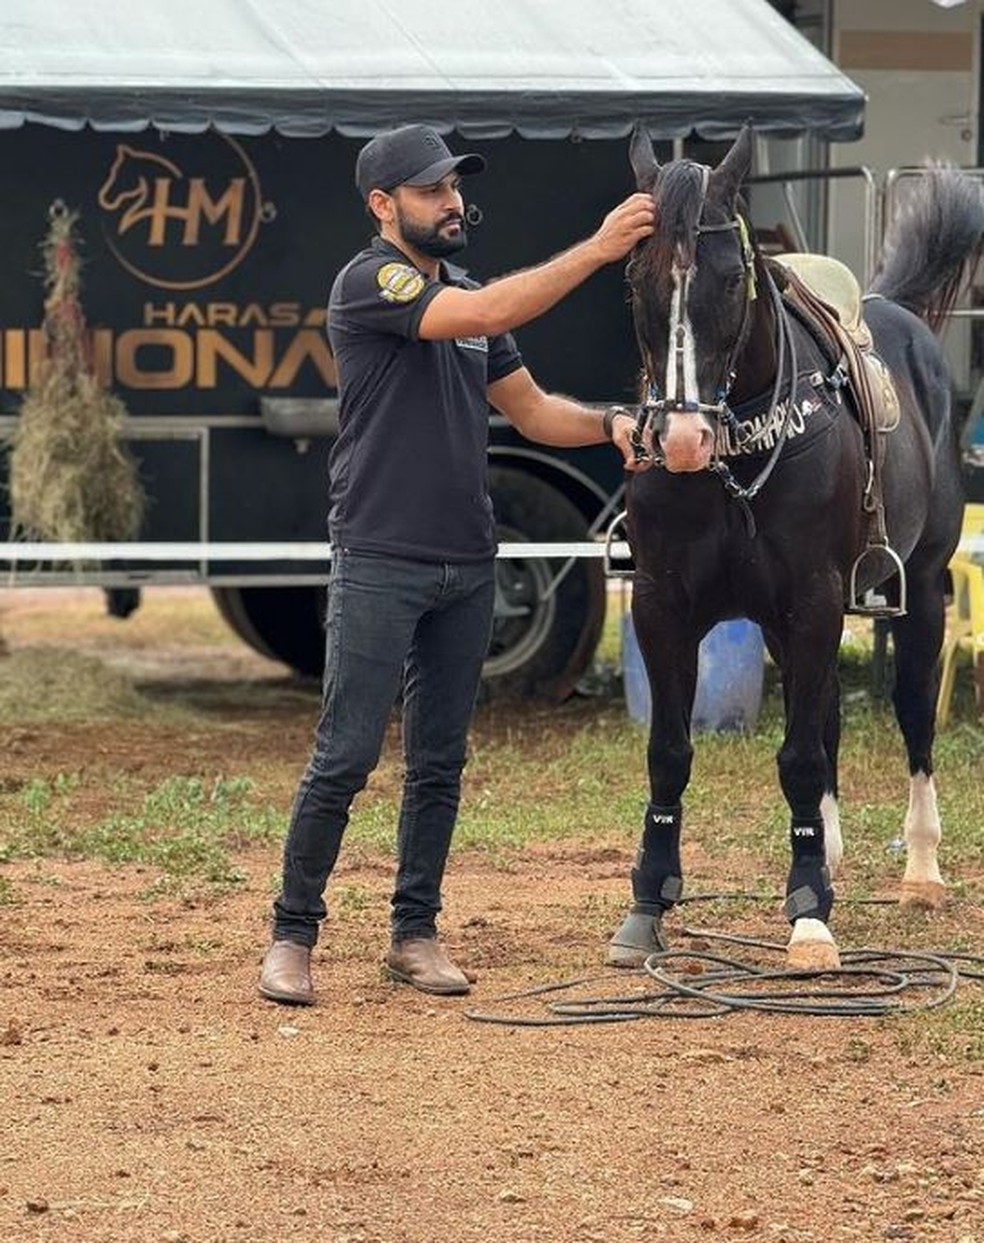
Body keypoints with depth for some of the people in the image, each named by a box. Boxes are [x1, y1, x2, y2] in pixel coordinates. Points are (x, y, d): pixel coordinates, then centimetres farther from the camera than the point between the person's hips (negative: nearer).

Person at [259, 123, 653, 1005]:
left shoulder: (461, 292, 15)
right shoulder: (370, 284, -9)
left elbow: (530, 408, 17)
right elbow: (486, 314, -24)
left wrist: (609, 425, -2)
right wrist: (598, 249, -25)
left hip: (467, 566, 7)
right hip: (380, 562, -7)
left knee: (440, 764, 10)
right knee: (345, 759, -8)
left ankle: (416, 934, 17)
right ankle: (293, 935, 0)